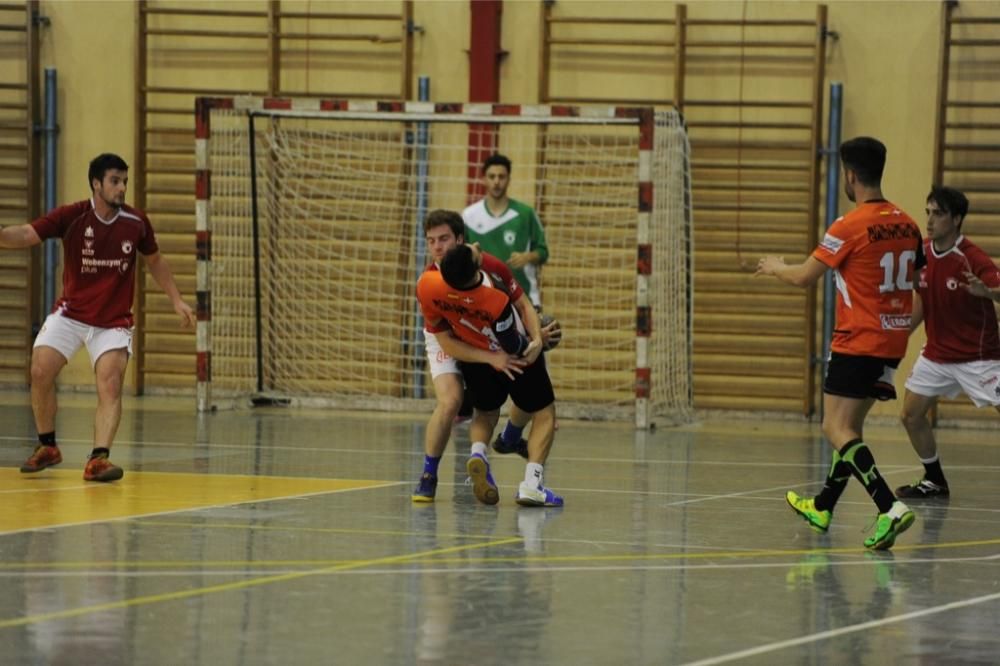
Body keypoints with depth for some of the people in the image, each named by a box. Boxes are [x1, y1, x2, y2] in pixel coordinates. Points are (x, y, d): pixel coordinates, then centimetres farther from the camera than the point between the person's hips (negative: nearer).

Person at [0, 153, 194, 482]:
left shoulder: (136, 223, -6)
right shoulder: (71, 217, -14)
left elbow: (156, 261, 12)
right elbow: (26, 235, -25)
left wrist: (176, 300, 7)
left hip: (113, 321, 0)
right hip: (69, 313, 0)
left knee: (110, 384, -17)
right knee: (40, 372, -11)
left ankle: (98, 459, -22)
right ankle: (47, 447, 11)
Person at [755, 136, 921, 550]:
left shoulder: (850, 226, -15)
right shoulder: (906, 225, 6)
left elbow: (804, 278, -8)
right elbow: (914, 279, 17)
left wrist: (775, 267, 13)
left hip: (858, 342, -8)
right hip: (893, 343, 8)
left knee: (837, 429, -9)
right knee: (849, 426, 21)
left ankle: (889, 508, -26)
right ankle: (823, 507, 34)